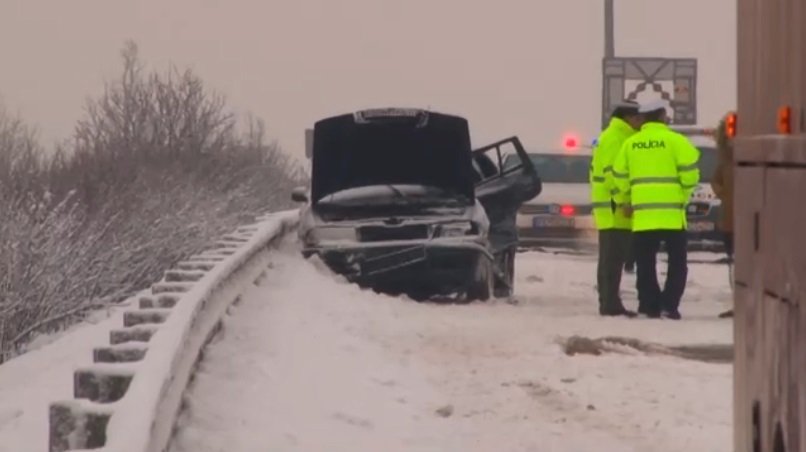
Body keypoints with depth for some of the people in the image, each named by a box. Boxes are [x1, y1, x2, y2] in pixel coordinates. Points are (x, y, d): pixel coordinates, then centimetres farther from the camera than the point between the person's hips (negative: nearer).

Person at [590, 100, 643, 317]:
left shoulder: (622, 137, 22)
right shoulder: (614, 138, -11)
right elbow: (612, 173, -19)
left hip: (617, 211, 10)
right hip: (615, 209, -10)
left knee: (614, 258, 11)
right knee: (612, 258, -10)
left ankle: (610, 303, 15)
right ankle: (610, 303, -11)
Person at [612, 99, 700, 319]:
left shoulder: (630, 143, 8)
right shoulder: (675, 141, -3)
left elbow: (620, 177, 10)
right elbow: (689, 172, -8)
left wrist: (624, 202, 23)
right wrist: (683, 198, 6)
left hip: (642, 214, 3)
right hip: (671, 212, -3)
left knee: (645, 264, 9)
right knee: (677, 261, 6)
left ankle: (650, 305, 4)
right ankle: (669, 305, -2)